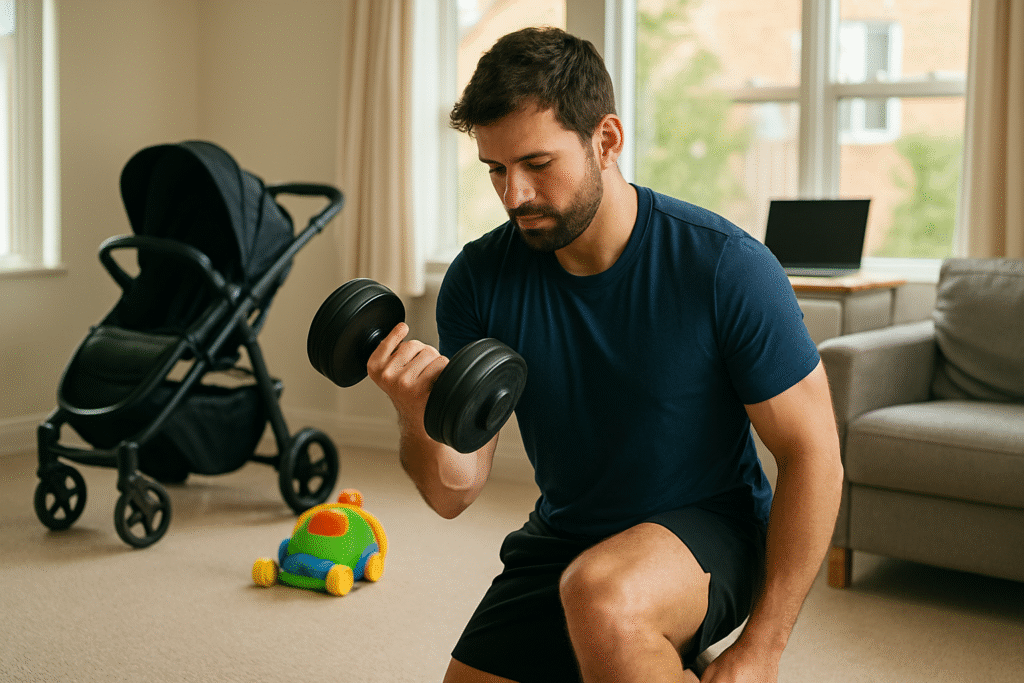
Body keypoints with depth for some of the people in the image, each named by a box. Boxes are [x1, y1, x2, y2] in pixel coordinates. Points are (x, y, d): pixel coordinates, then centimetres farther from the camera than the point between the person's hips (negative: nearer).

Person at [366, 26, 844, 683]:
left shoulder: (726, 266, -20)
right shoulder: (481, 279, -9)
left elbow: (813, 455, -14)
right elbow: (455, 493, -7)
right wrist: (421, 417, -31)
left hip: (708, 531, -5)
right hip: (563, 534, 5)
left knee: (601, 596, -36)